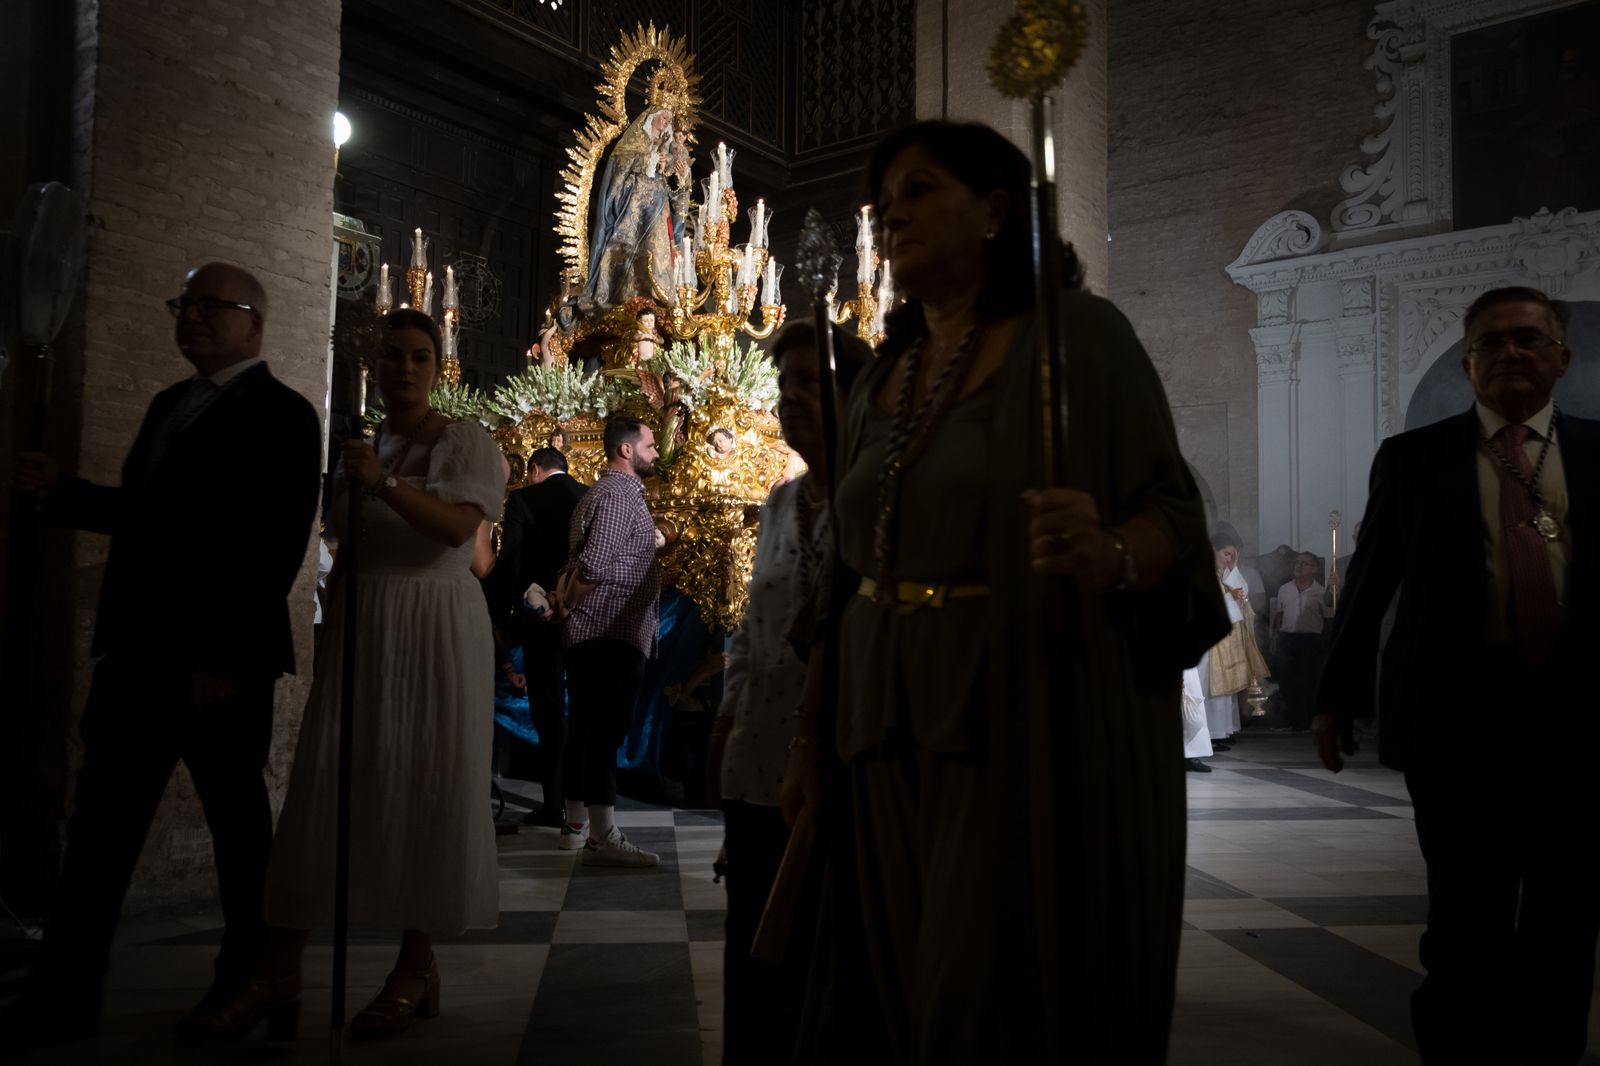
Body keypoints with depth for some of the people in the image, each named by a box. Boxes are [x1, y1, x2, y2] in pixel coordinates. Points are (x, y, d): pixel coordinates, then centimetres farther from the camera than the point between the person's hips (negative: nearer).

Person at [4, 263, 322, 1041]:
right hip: (138, 648, 7)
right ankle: (65, 993, 14)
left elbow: (276, 546, -16)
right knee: (102, 815, 7)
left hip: (218, 658, -7)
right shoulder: (170, 404, 17)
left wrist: (226, 657, -20)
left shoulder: (282, 416, -8)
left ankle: (245, 982, 20)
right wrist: (64, 493, 10)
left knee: (236, 816, 5)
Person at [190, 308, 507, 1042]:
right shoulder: (355, 447, 15)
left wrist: (384, 483, -25)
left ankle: (416, 968, 10)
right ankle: (280, 973, 2)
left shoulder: (468, 443, -1)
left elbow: (459, 527, -17)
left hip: (435, 632, -4)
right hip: (358, 633, 5)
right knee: (324, 787, -1)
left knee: (426, 789, 0)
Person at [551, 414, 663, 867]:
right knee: (604, 729, -10)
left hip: (590, 637, 10)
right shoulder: (618, 495, -14)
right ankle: (603, 837, -9)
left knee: (587, 729, 14)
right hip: (613, 635, -10)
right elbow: (595, 564, -26)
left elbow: (582, 560, 20)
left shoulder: (607, 491, 20)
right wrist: (569, 602, -11)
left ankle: (577, 823, 22)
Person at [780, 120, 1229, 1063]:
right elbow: (851, 569, 14)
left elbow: (1174, 514, -8)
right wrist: (814, 731, 12)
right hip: (890, 735, 6)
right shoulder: (881, 380, 13)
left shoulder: (1079, 334, -4)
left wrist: (1111, 555, -30)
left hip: (1035, 730, -5)